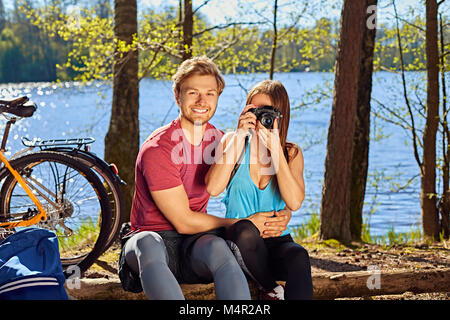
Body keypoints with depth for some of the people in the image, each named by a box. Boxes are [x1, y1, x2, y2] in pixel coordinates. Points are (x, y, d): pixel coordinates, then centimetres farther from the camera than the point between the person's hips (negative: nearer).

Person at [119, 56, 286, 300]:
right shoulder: (157, 149, -13)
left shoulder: (218, 139, 8)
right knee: (148, 244, -39)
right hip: (154, 236, -3)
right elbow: (183, 222, -12)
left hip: (194, 243, 4)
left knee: (216, 246, -32)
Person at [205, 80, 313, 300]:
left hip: (276, 241, 1)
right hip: (239, 243, 0)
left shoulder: (291, 153, 5)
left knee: (298, 257, -33)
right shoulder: (234, 142, 3)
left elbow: (294, 203, -13)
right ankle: (272, 290, -13)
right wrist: (239, 136, -16)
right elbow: (213, 188, -16)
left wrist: (275, 148, -16)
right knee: (245, 229, -34)